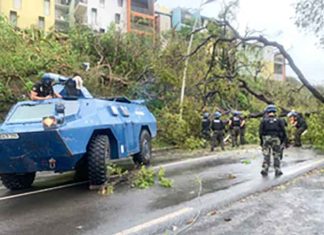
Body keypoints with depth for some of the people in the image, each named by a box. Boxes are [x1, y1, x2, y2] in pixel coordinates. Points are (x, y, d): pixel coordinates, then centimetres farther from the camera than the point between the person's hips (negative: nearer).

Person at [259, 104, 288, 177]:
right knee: (276, 156, 9)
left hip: (266, 139, 0)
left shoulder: (264, 121, 1)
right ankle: (277, 171, 9)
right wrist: (285, 140, 8)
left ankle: (264, 170, -1)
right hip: (276, 139, 0)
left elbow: (260, 132, 0)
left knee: (266, 156, 4)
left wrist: (261, 141, 9)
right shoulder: (279, 120, 3)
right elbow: (283, 131, 2)